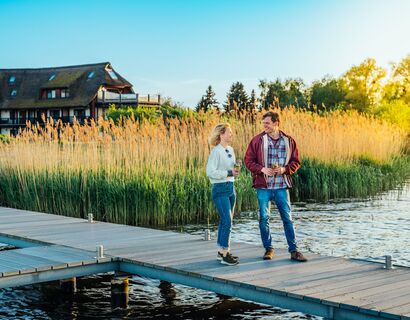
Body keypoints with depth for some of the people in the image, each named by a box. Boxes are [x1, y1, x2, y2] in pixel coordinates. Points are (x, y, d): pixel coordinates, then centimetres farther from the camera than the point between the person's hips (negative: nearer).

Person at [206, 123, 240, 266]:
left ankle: (221, 251, 23)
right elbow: (210, 171, -20)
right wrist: (229, 173, -18)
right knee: (227, 221, -11)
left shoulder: (230, 150, 11)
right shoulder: (216, 151, -13)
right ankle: (224, 255, -7)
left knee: (225, 221, 13)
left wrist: (236, 168, 1)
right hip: (220, 189, -8)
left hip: (231, 187, 8)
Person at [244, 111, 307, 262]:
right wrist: (262, 169, -14)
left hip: (282, 186, 0)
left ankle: (293, 250, 9)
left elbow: (296, 162, 7)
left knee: (287, 218, 2)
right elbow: (248, 160, 1)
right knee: (264, 218, 4)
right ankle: (268, 249, 19)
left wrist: (285, 169, -11)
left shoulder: (288, 141, 3)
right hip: (263, 186, 0)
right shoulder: (257, 140, 0)